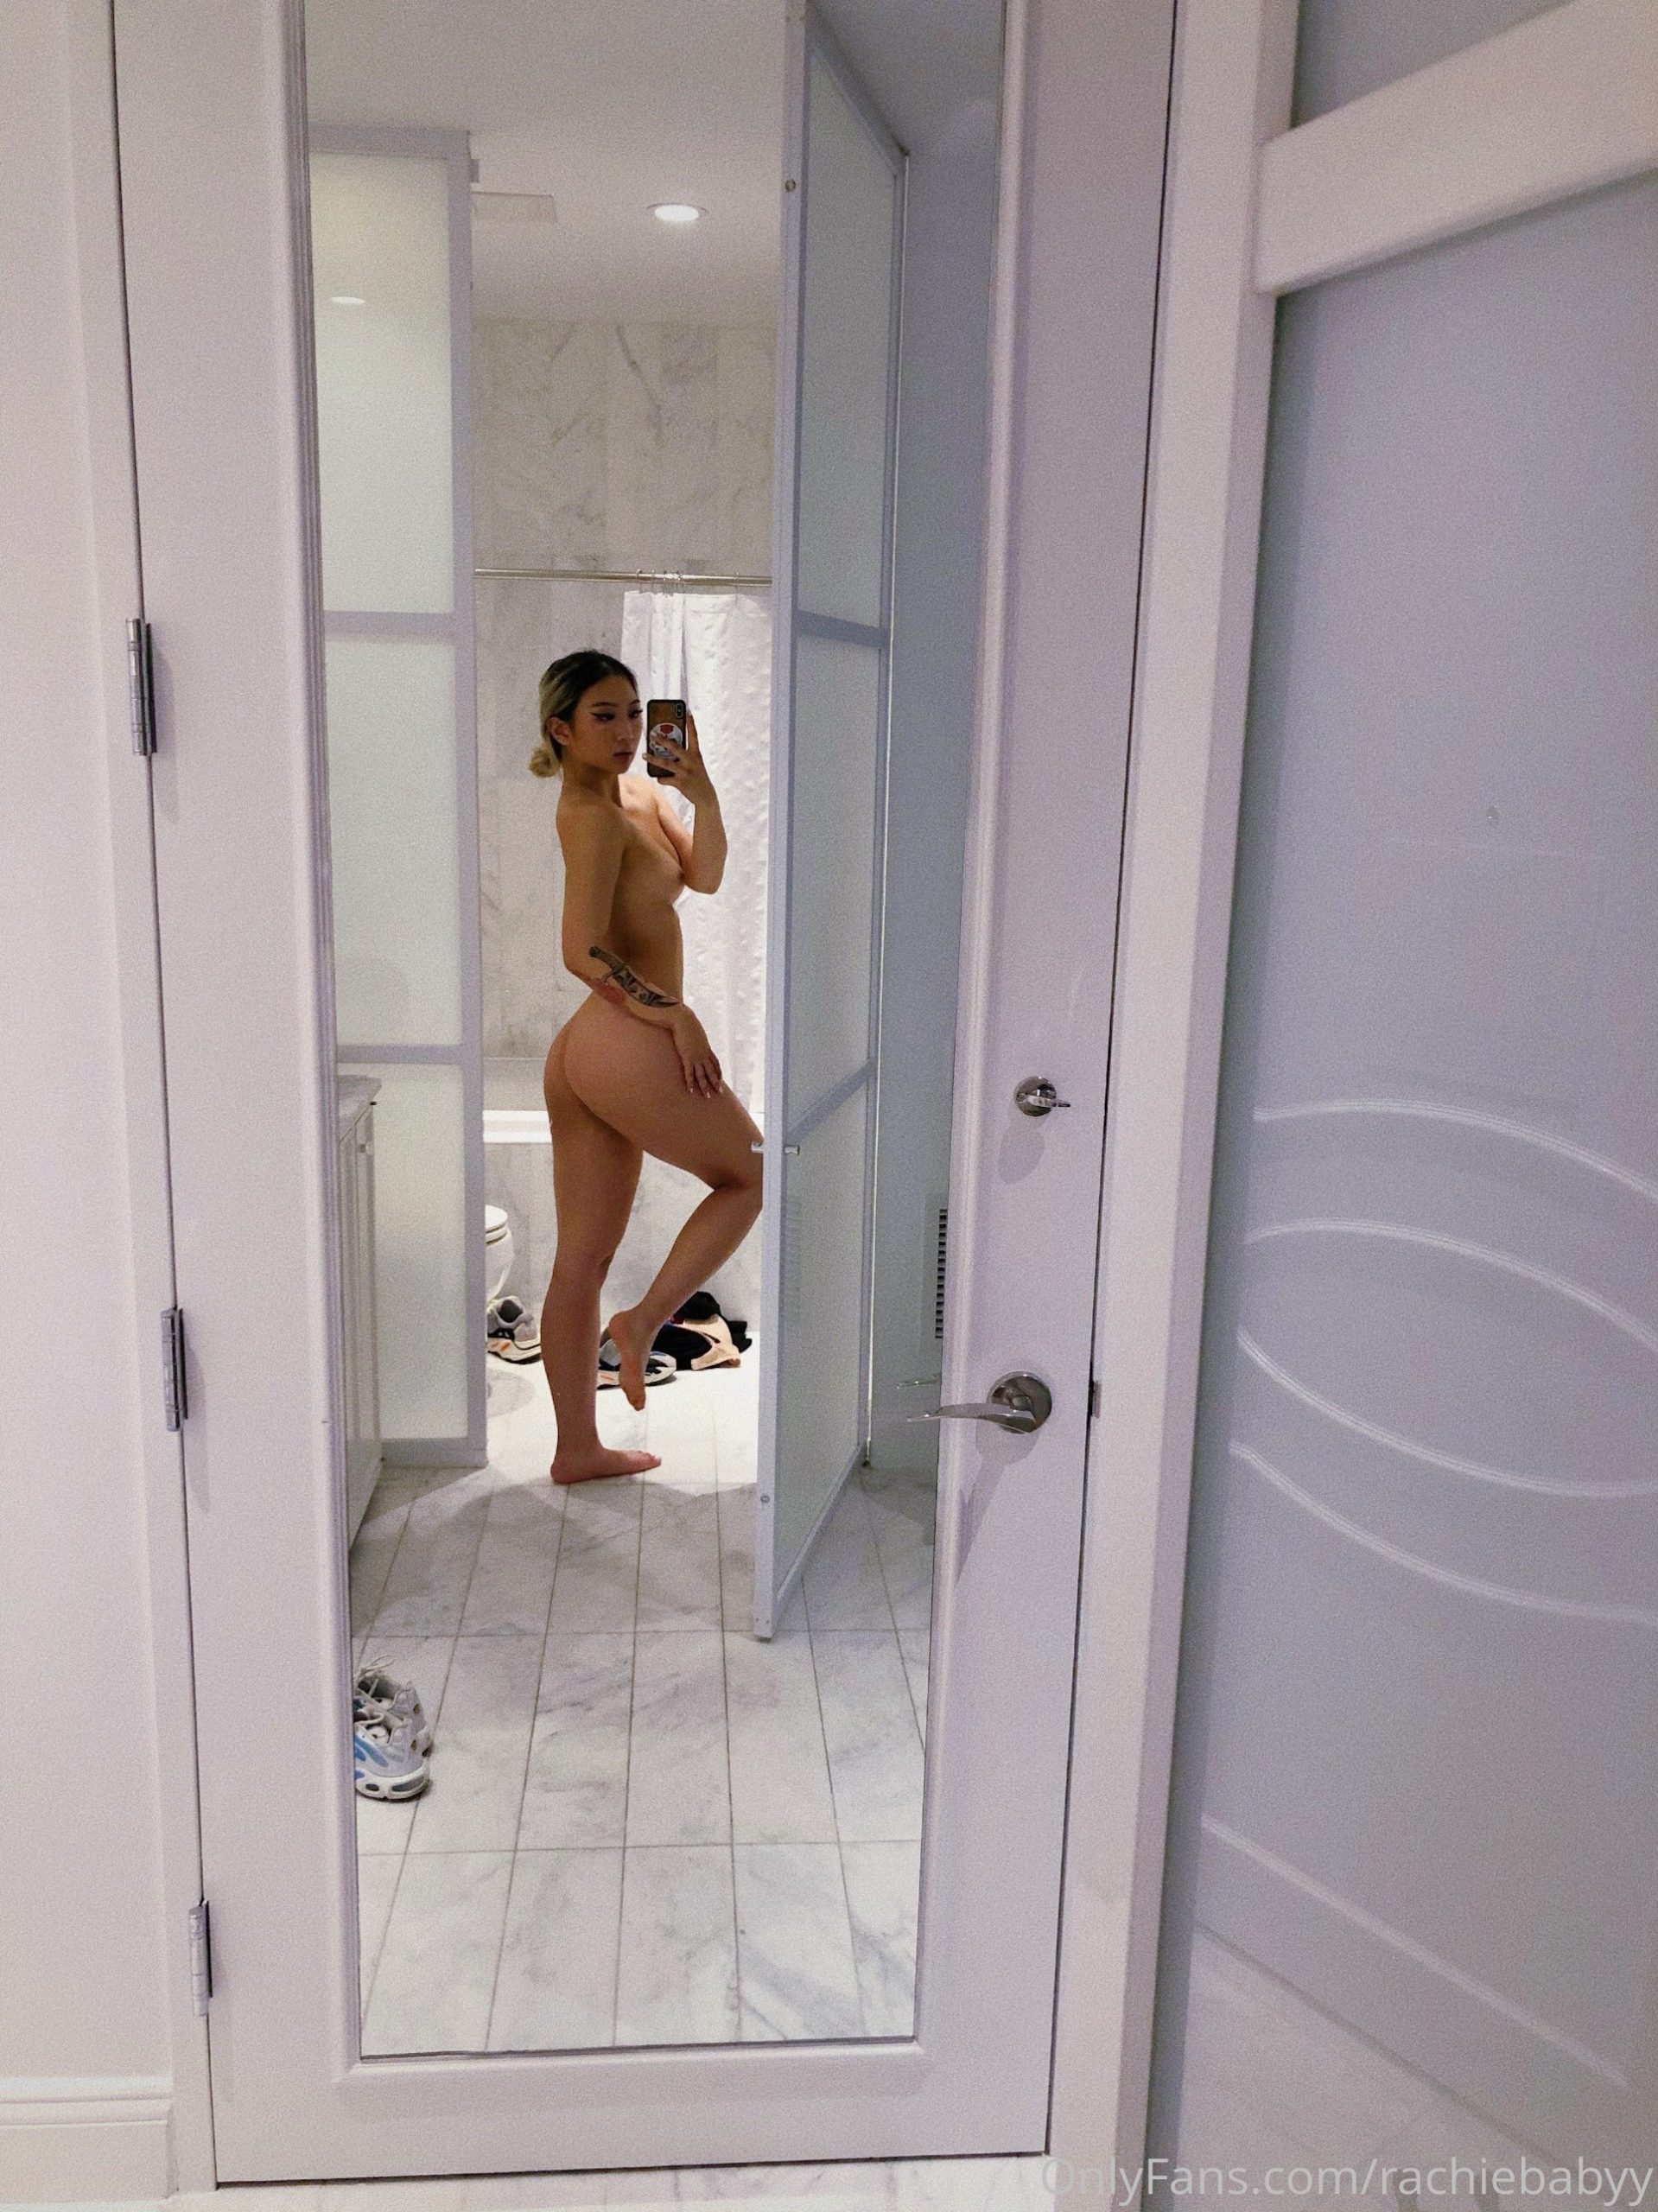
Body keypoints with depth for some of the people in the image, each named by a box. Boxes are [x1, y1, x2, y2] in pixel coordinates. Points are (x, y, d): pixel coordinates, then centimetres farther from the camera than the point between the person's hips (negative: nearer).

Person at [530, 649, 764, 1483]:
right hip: (624, 1046, -9)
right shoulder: (593, 814, -12)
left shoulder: (636, 793, 16)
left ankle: (577, 1447, 18)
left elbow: (704, 875, 14)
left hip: (582, 1053, 9)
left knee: (583, 1258, 10)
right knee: (750, 1173, 9)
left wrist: (702, 794, 1)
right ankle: (646, 1318, 4)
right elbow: (583, 951, -19)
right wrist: (676, 1015, -17)